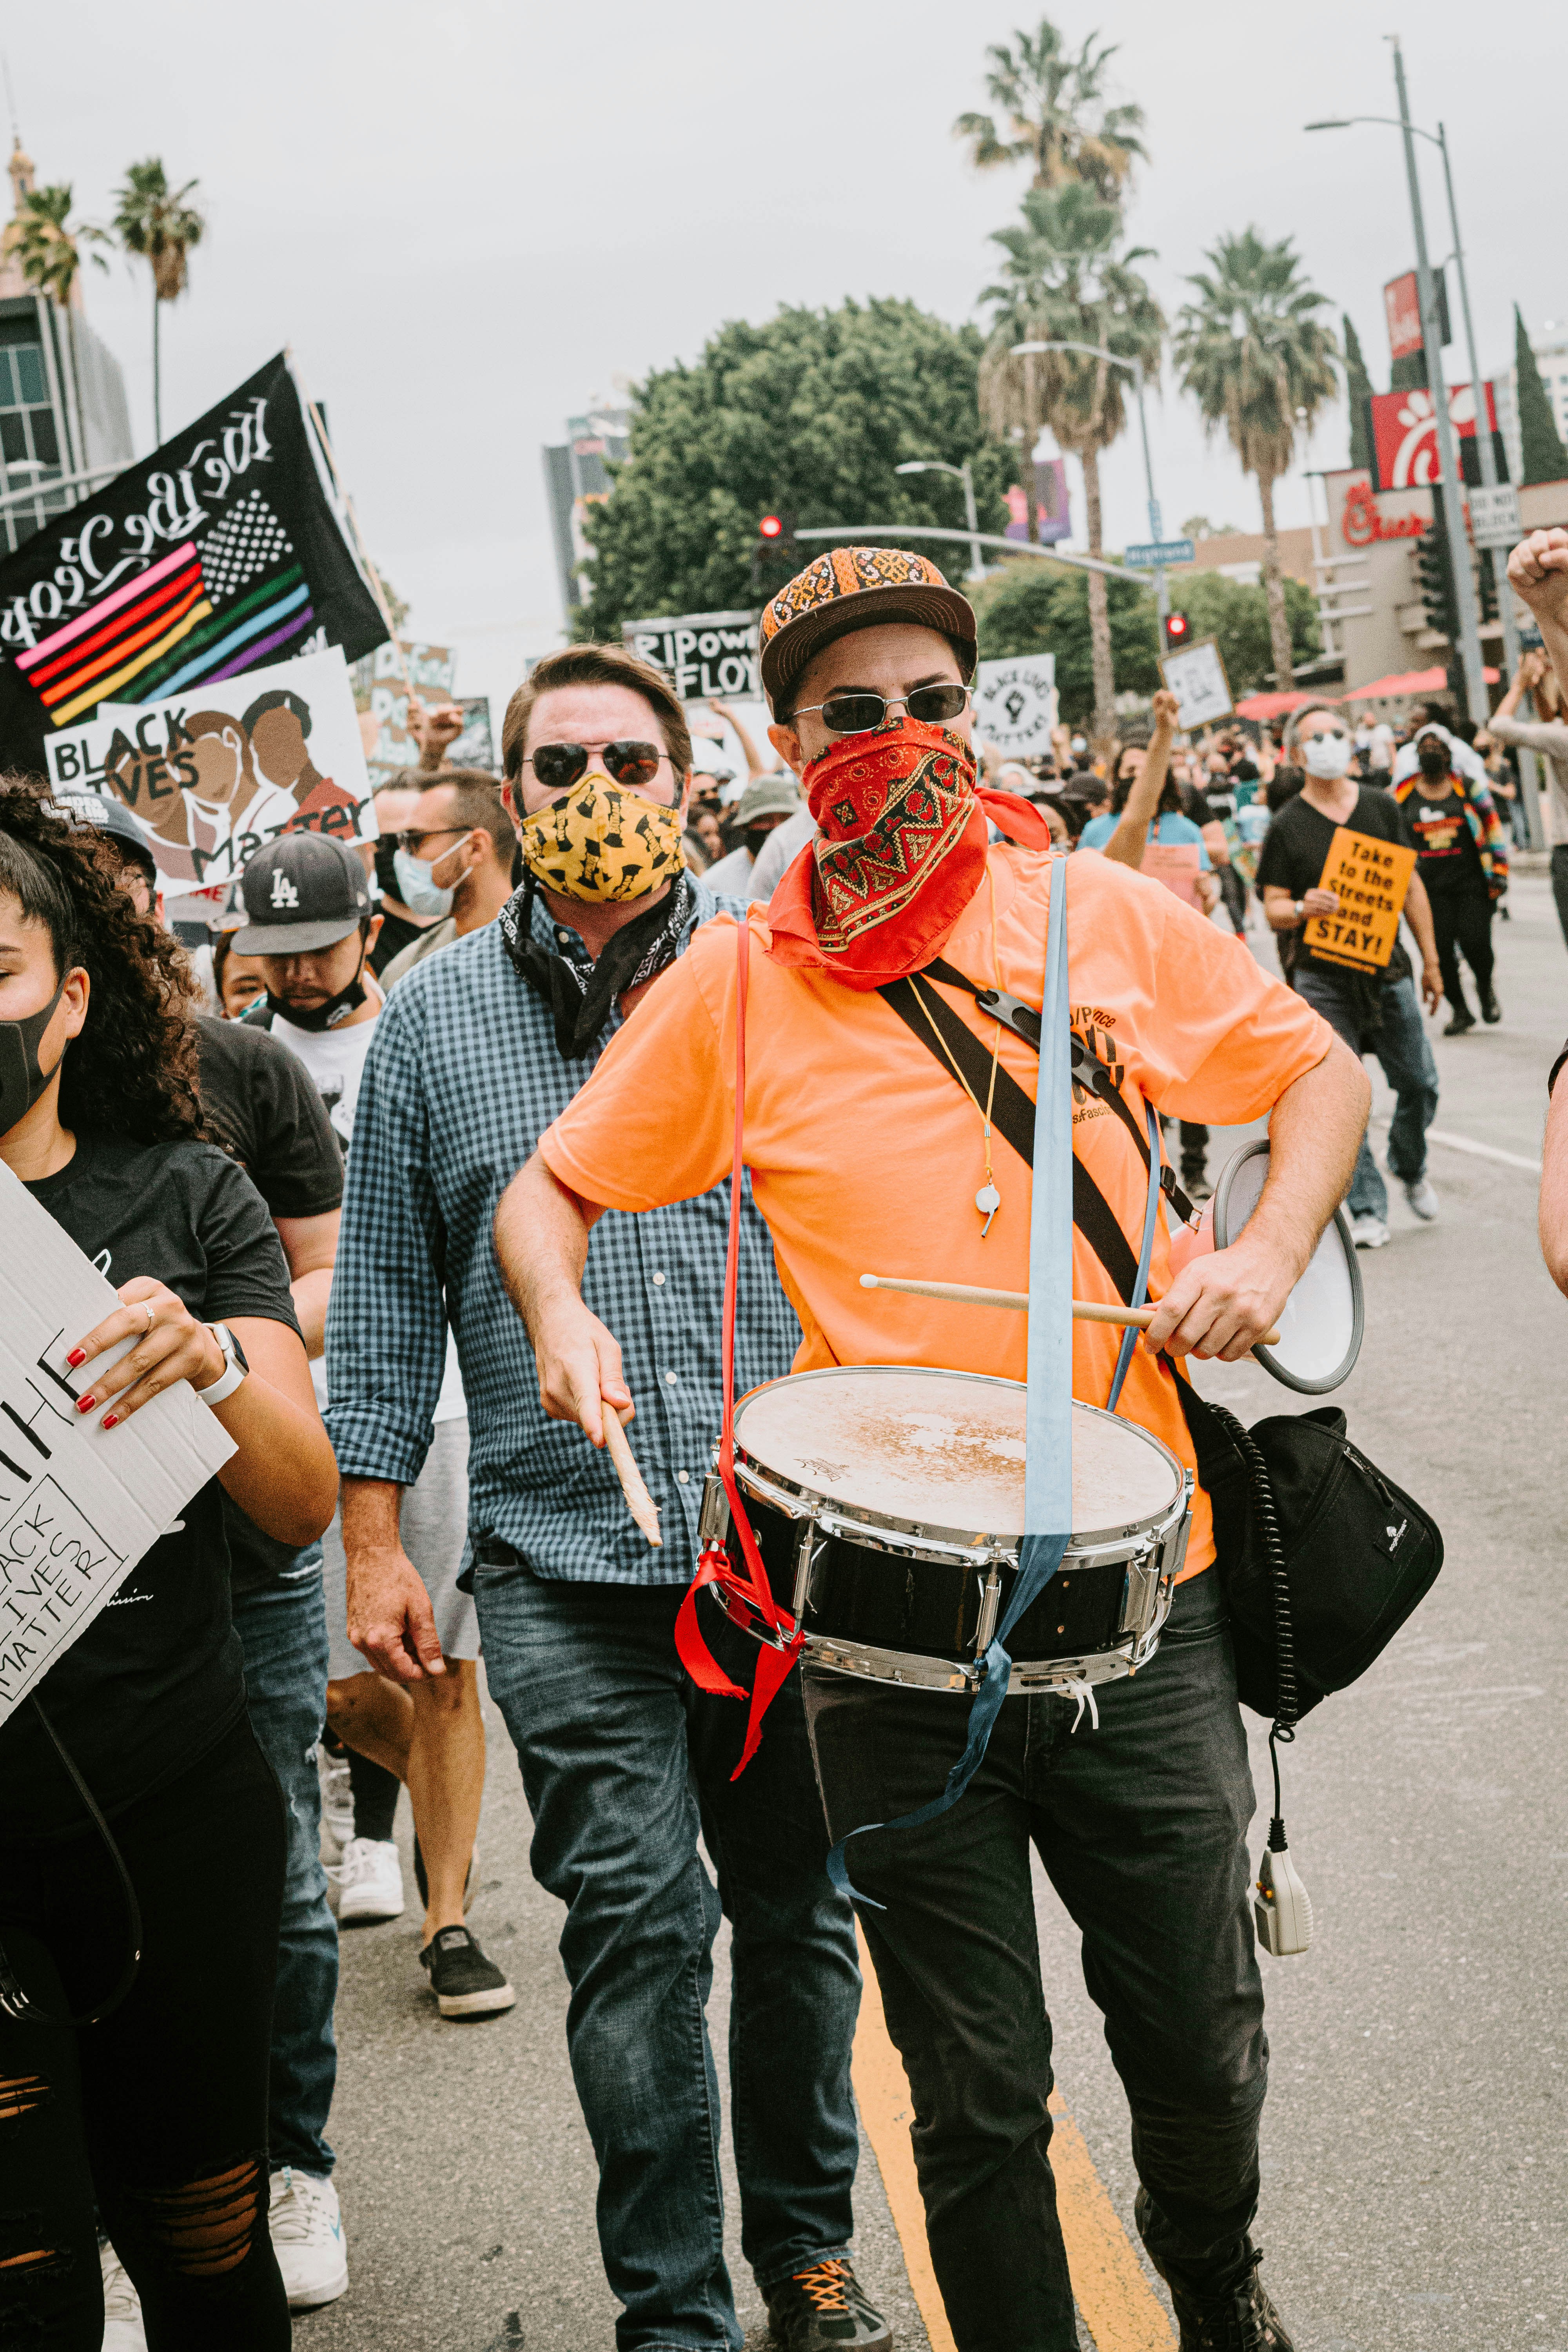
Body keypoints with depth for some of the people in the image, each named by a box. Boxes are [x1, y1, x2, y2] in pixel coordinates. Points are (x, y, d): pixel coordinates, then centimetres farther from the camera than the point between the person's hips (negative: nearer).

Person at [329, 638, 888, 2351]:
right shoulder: (435, 1015, 6)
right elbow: (385, 1294, 9)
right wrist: (372, 1539, 4)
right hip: (564, 1565, 0)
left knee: (798, 1910, 12)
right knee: (634, 1922, -2)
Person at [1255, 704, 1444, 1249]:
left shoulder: (1381, 806, 7)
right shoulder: (1287, 826, -2)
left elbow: (1410, 886, 12)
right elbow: (1273, 910, -2)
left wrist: (1431, 961, 12)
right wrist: (1302, 908, -26)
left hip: (1387, 970, 3)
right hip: (1322, 981, -3)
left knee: (1420, 1084, 5)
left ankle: (1410, 1169, 34)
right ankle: (1367, 1208, 4)